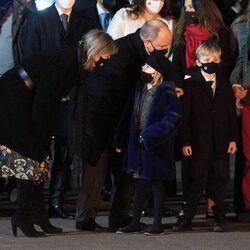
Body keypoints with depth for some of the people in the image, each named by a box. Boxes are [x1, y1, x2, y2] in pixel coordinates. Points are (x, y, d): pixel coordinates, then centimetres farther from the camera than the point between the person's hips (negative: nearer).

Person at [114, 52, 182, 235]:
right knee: (140, 185, 12)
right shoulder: (140, 89, 9)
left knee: (156, 185, 3)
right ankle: (135, 223, 18)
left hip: (156, 147, -7)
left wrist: (149, 135, -20)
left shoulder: (166, 92, -13)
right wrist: (121, 141, 10)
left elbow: (173, 119, -20)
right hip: (137, 145, 7)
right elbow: (130, 116, 13)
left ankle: (158, 224, 11)